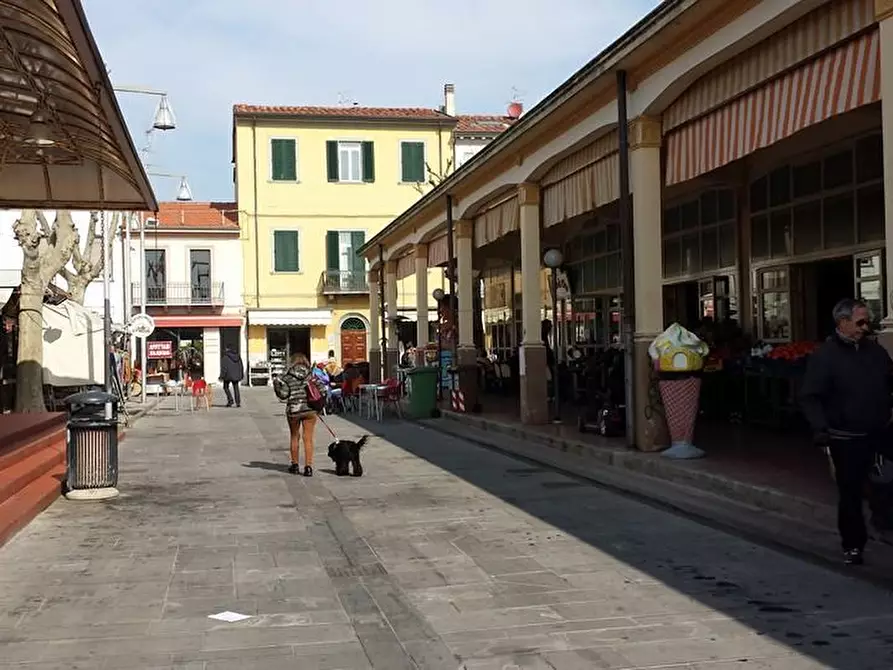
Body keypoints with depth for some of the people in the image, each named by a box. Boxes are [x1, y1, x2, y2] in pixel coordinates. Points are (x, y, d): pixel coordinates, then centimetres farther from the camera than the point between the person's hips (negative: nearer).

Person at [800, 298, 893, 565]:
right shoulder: (825, 356, -8)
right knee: (850, 493, 4)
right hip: (846, 440, -4)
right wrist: (820, 429, -22)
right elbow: (809, 397, -11)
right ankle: (853, 545, 18)